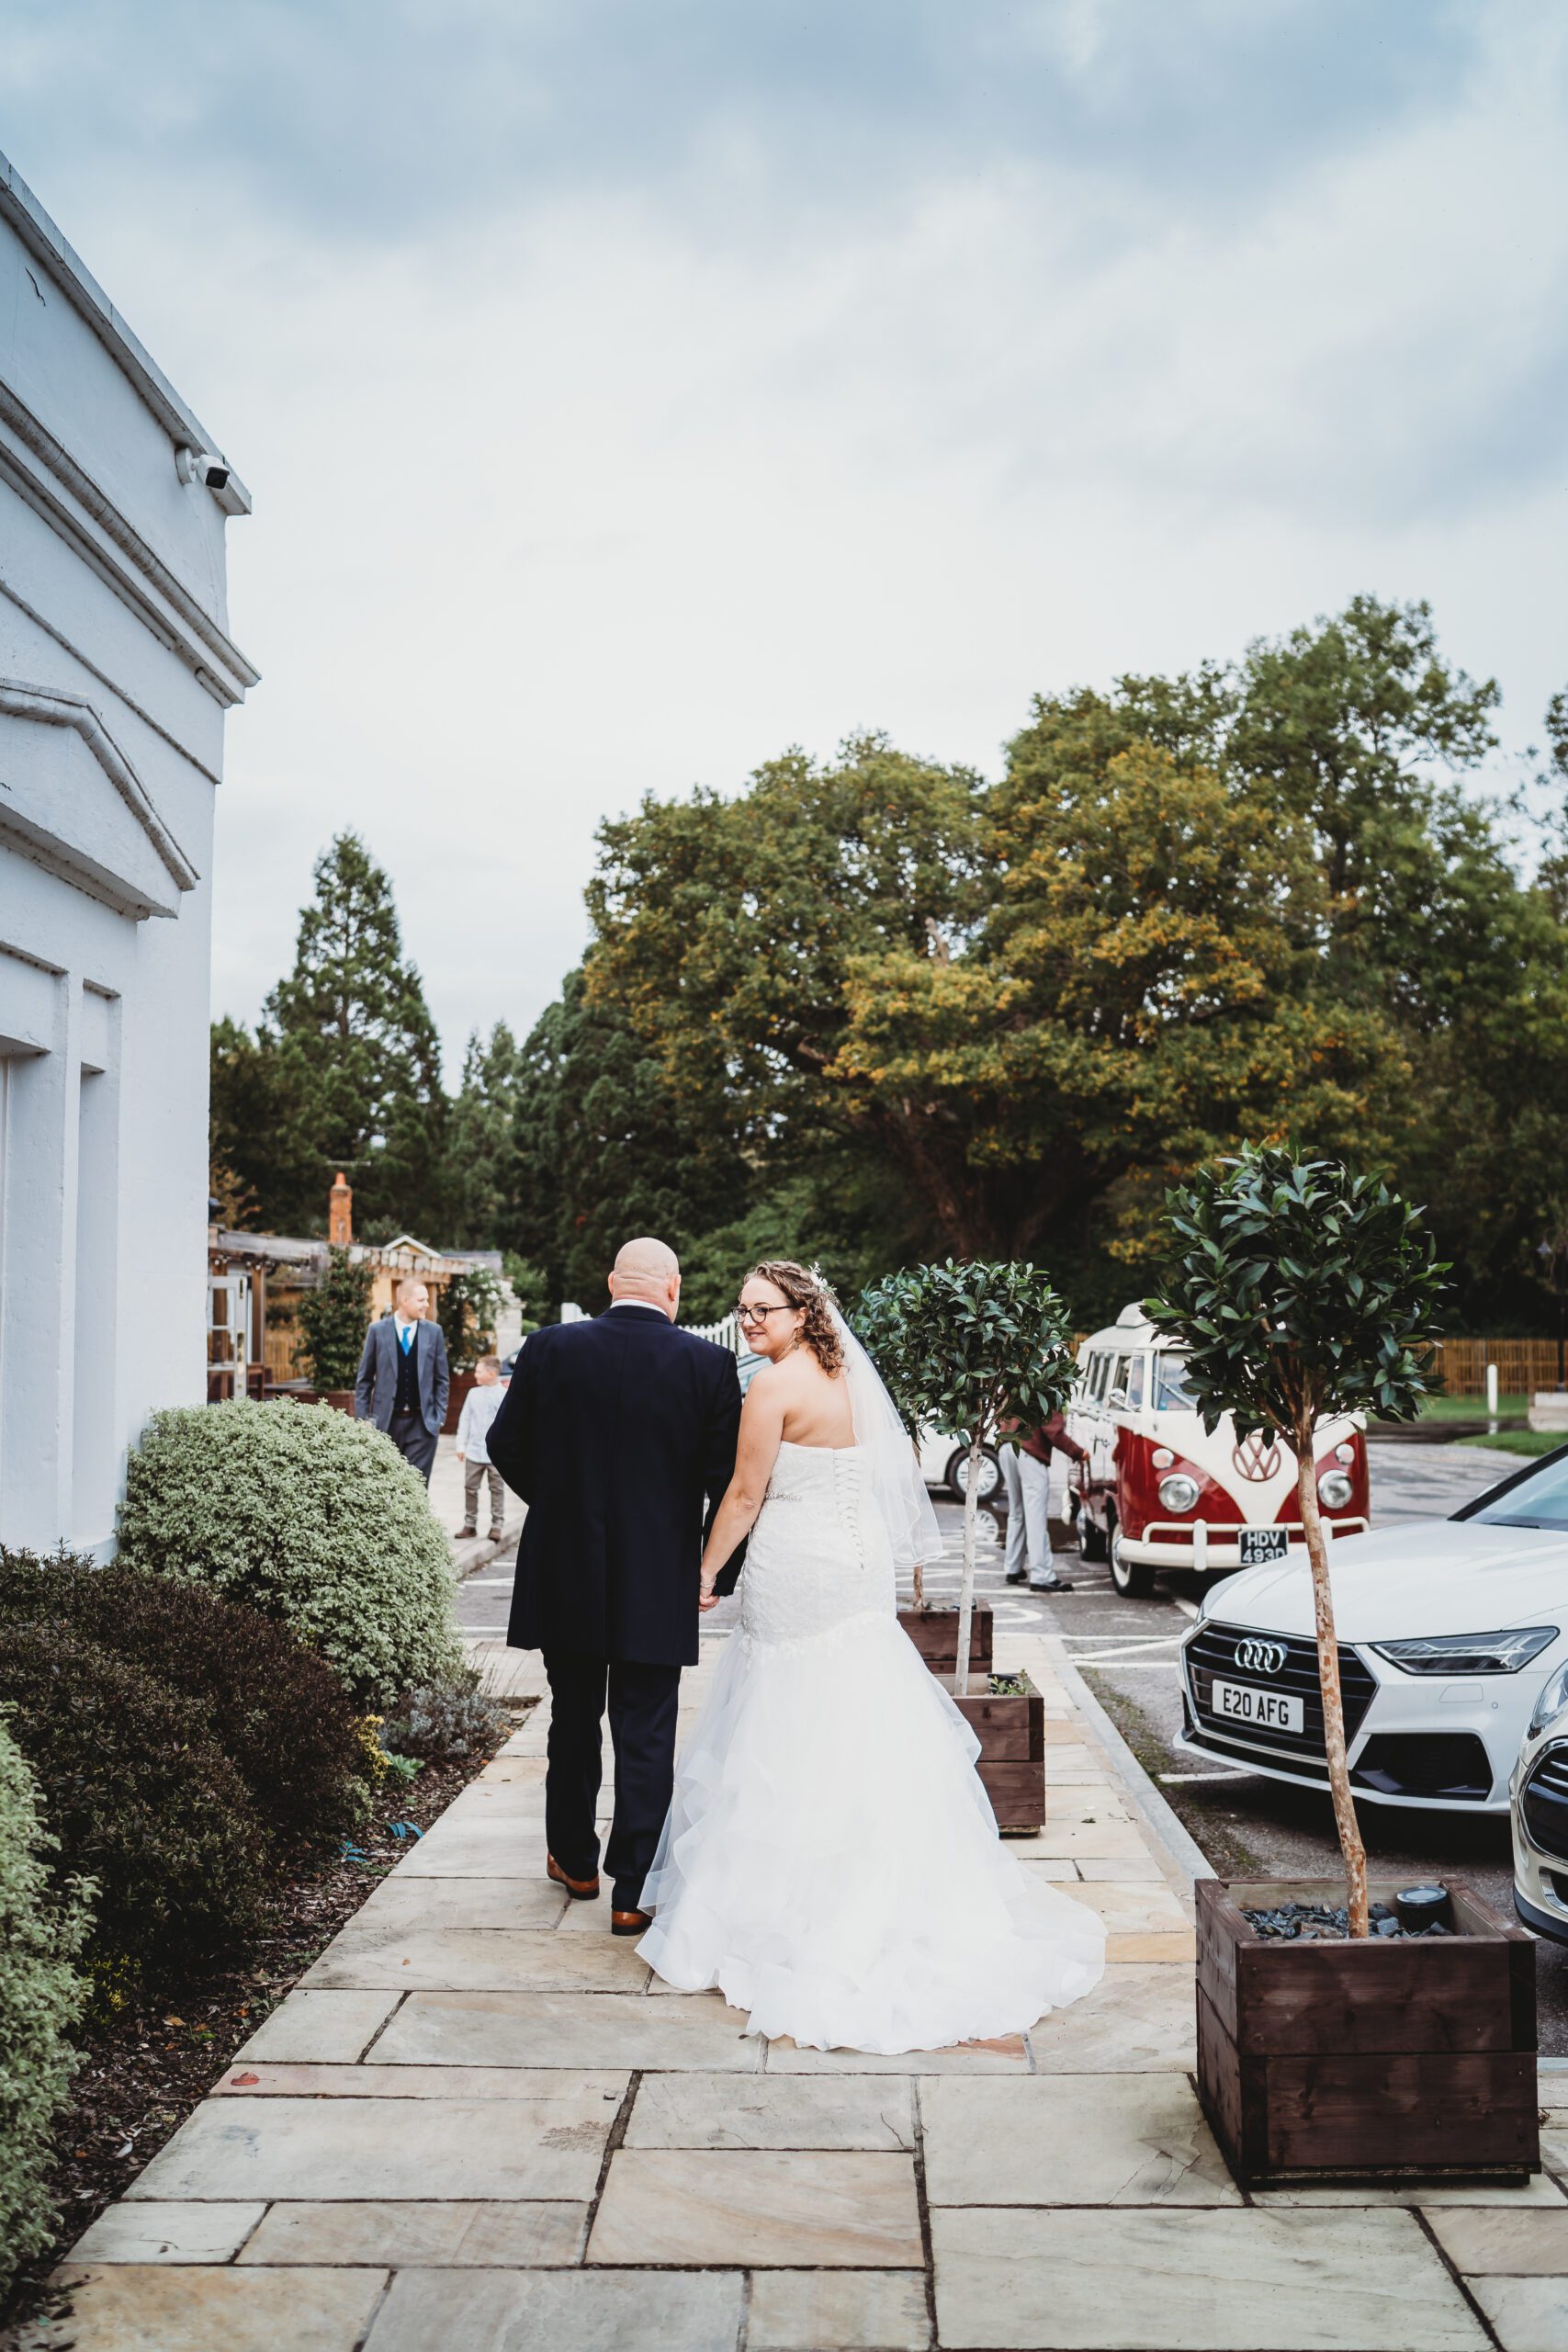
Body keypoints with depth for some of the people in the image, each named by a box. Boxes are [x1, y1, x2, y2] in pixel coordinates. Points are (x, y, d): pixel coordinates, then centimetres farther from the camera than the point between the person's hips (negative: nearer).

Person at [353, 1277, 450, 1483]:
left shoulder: (433, 1331, 4)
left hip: (422, 1423, 0)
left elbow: (442, 1379, 8)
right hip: (386, 1422, 0)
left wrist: (439, 1417, 1)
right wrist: (362, 1419, 0)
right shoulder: (378, 1330, 1)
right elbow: (364, 1380, 5)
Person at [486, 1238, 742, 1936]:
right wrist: (714, 1565, 7)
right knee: (646, 1735, 7)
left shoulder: (550, 1348, -6)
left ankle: (574, 1860, 35)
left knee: (573, 1721, 19)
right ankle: (632, 1892, 11)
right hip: (658, 1584, -2)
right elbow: (728, 1477, -8)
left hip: (563, 1576, 2)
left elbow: (505, 1444, 2)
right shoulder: (708, 1363, -10)